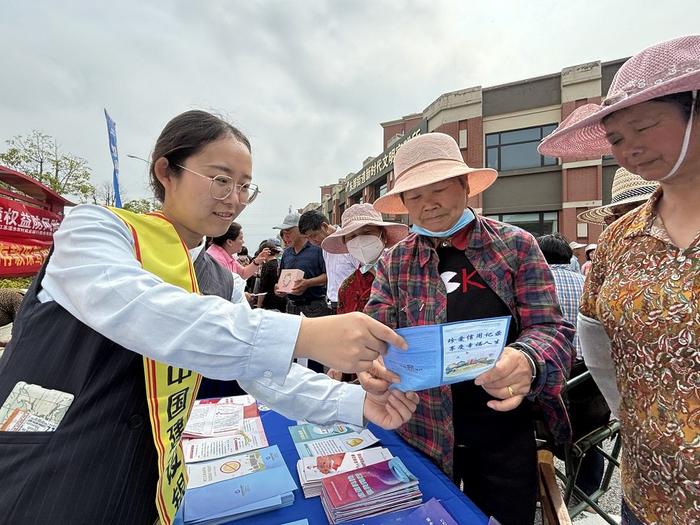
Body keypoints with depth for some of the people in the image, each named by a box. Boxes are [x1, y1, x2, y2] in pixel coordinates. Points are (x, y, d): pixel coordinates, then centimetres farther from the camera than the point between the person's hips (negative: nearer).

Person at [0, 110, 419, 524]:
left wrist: (355, 402, -16)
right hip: (37, 486, -5)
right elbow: (134, 310, -34)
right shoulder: (93, 228, -13)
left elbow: (263, 371, -3)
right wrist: (304, 335, -42)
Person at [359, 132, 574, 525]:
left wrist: (526, 361, -31)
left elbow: (550, 327, -9)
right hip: (422, 431, 2)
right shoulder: (394, 264, -1)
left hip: (504, 430, -1)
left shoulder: (516, 245, -6)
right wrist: (373, 366, -29)